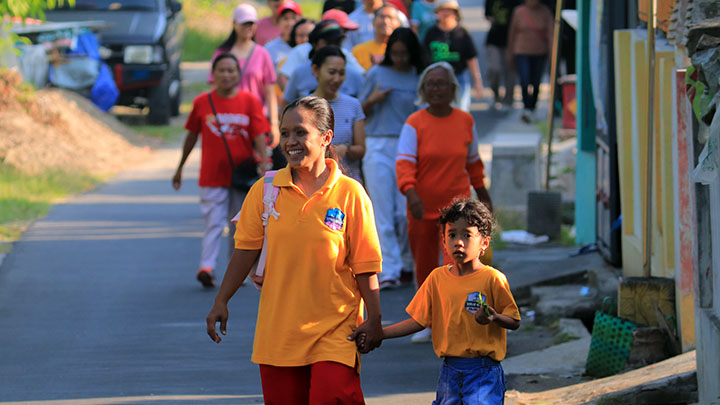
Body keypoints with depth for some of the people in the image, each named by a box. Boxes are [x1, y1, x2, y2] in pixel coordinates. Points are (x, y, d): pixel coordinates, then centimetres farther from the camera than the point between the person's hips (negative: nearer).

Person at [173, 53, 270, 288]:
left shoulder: (250, 102, 0)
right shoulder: (202, 103, 2)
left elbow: (259, 135, -5)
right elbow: (192, 136, 11)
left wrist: (263, 161, -21)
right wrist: (180, 168, 15)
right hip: (212, 175, -1)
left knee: (239, 225, 9)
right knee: (214, 222, -9)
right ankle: (206, 267, -17)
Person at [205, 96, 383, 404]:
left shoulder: (350, 194, -5)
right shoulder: (264, 191, 2)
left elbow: (364, 266, -2)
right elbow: (246, 251, 8)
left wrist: (374, 320, -4)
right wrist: (221, 302, 6)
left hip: (335, 330, -3)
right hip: (278, 329, 3)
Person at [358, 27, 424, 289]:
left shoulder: (420, 79, 6)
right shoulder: (377, 74, 7)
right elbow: (360, 114, 12)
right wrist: (372, 101, -7)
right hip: (378, 148, 0)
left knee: (407, 213, -3)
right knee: (382, 213, -5)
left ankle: (407, 262, 20)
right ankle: (389, 270, -3)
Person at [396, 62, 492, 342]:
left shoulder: (465, 122, 2)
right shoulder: (414, 124, -6)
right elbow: (404, 162, -16)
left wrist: (481, 192, 24)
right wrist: (410, 192, -33)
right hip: (422, 207, 1)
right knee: (424, 269, 12)